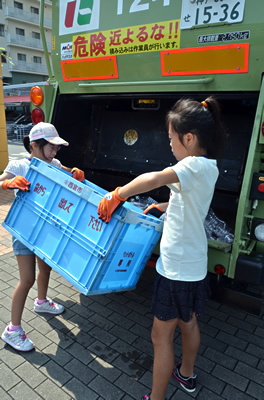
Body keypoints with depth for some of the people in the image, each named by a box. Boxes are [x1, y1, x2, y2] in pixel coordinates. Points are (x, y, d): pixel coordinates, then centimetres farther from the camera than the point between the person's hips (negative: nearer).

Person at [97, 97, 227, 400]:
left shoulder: (195, 165, -23)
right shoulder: (209, 166, 6)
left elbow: (153, 179, -37)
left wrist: (116, 196, -24)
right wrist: (163, 206, 14)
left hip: (177, 268, -9)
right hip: (194, 264, 9)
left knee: (161, 335, 8)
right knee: (188, 322, 28)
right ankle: (186, 374, 51)